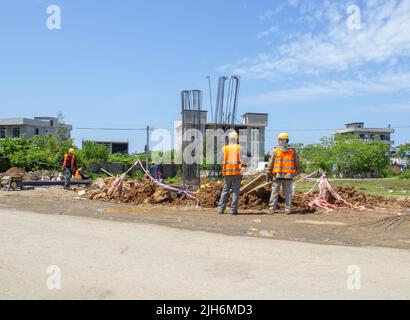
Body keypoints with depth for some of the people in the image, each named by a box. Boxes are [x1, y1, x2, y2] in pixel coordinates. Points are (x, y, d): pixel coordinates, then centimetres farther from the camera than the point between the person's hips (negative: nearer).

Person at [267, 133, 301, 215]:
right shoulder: (293, 150, 5)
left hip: (277, 175, -1)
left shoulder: (275, 150, -2)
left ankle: (272, 209, 5)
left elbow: (271, 163, -3)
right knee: (288, 193, 7)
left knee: (275, 192, 4)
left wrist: (269, 173, 4)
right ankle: (288, 209, 8)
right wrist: (297, 171, 20)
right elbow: (297, 163, 8)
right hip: (288, 175, 2)